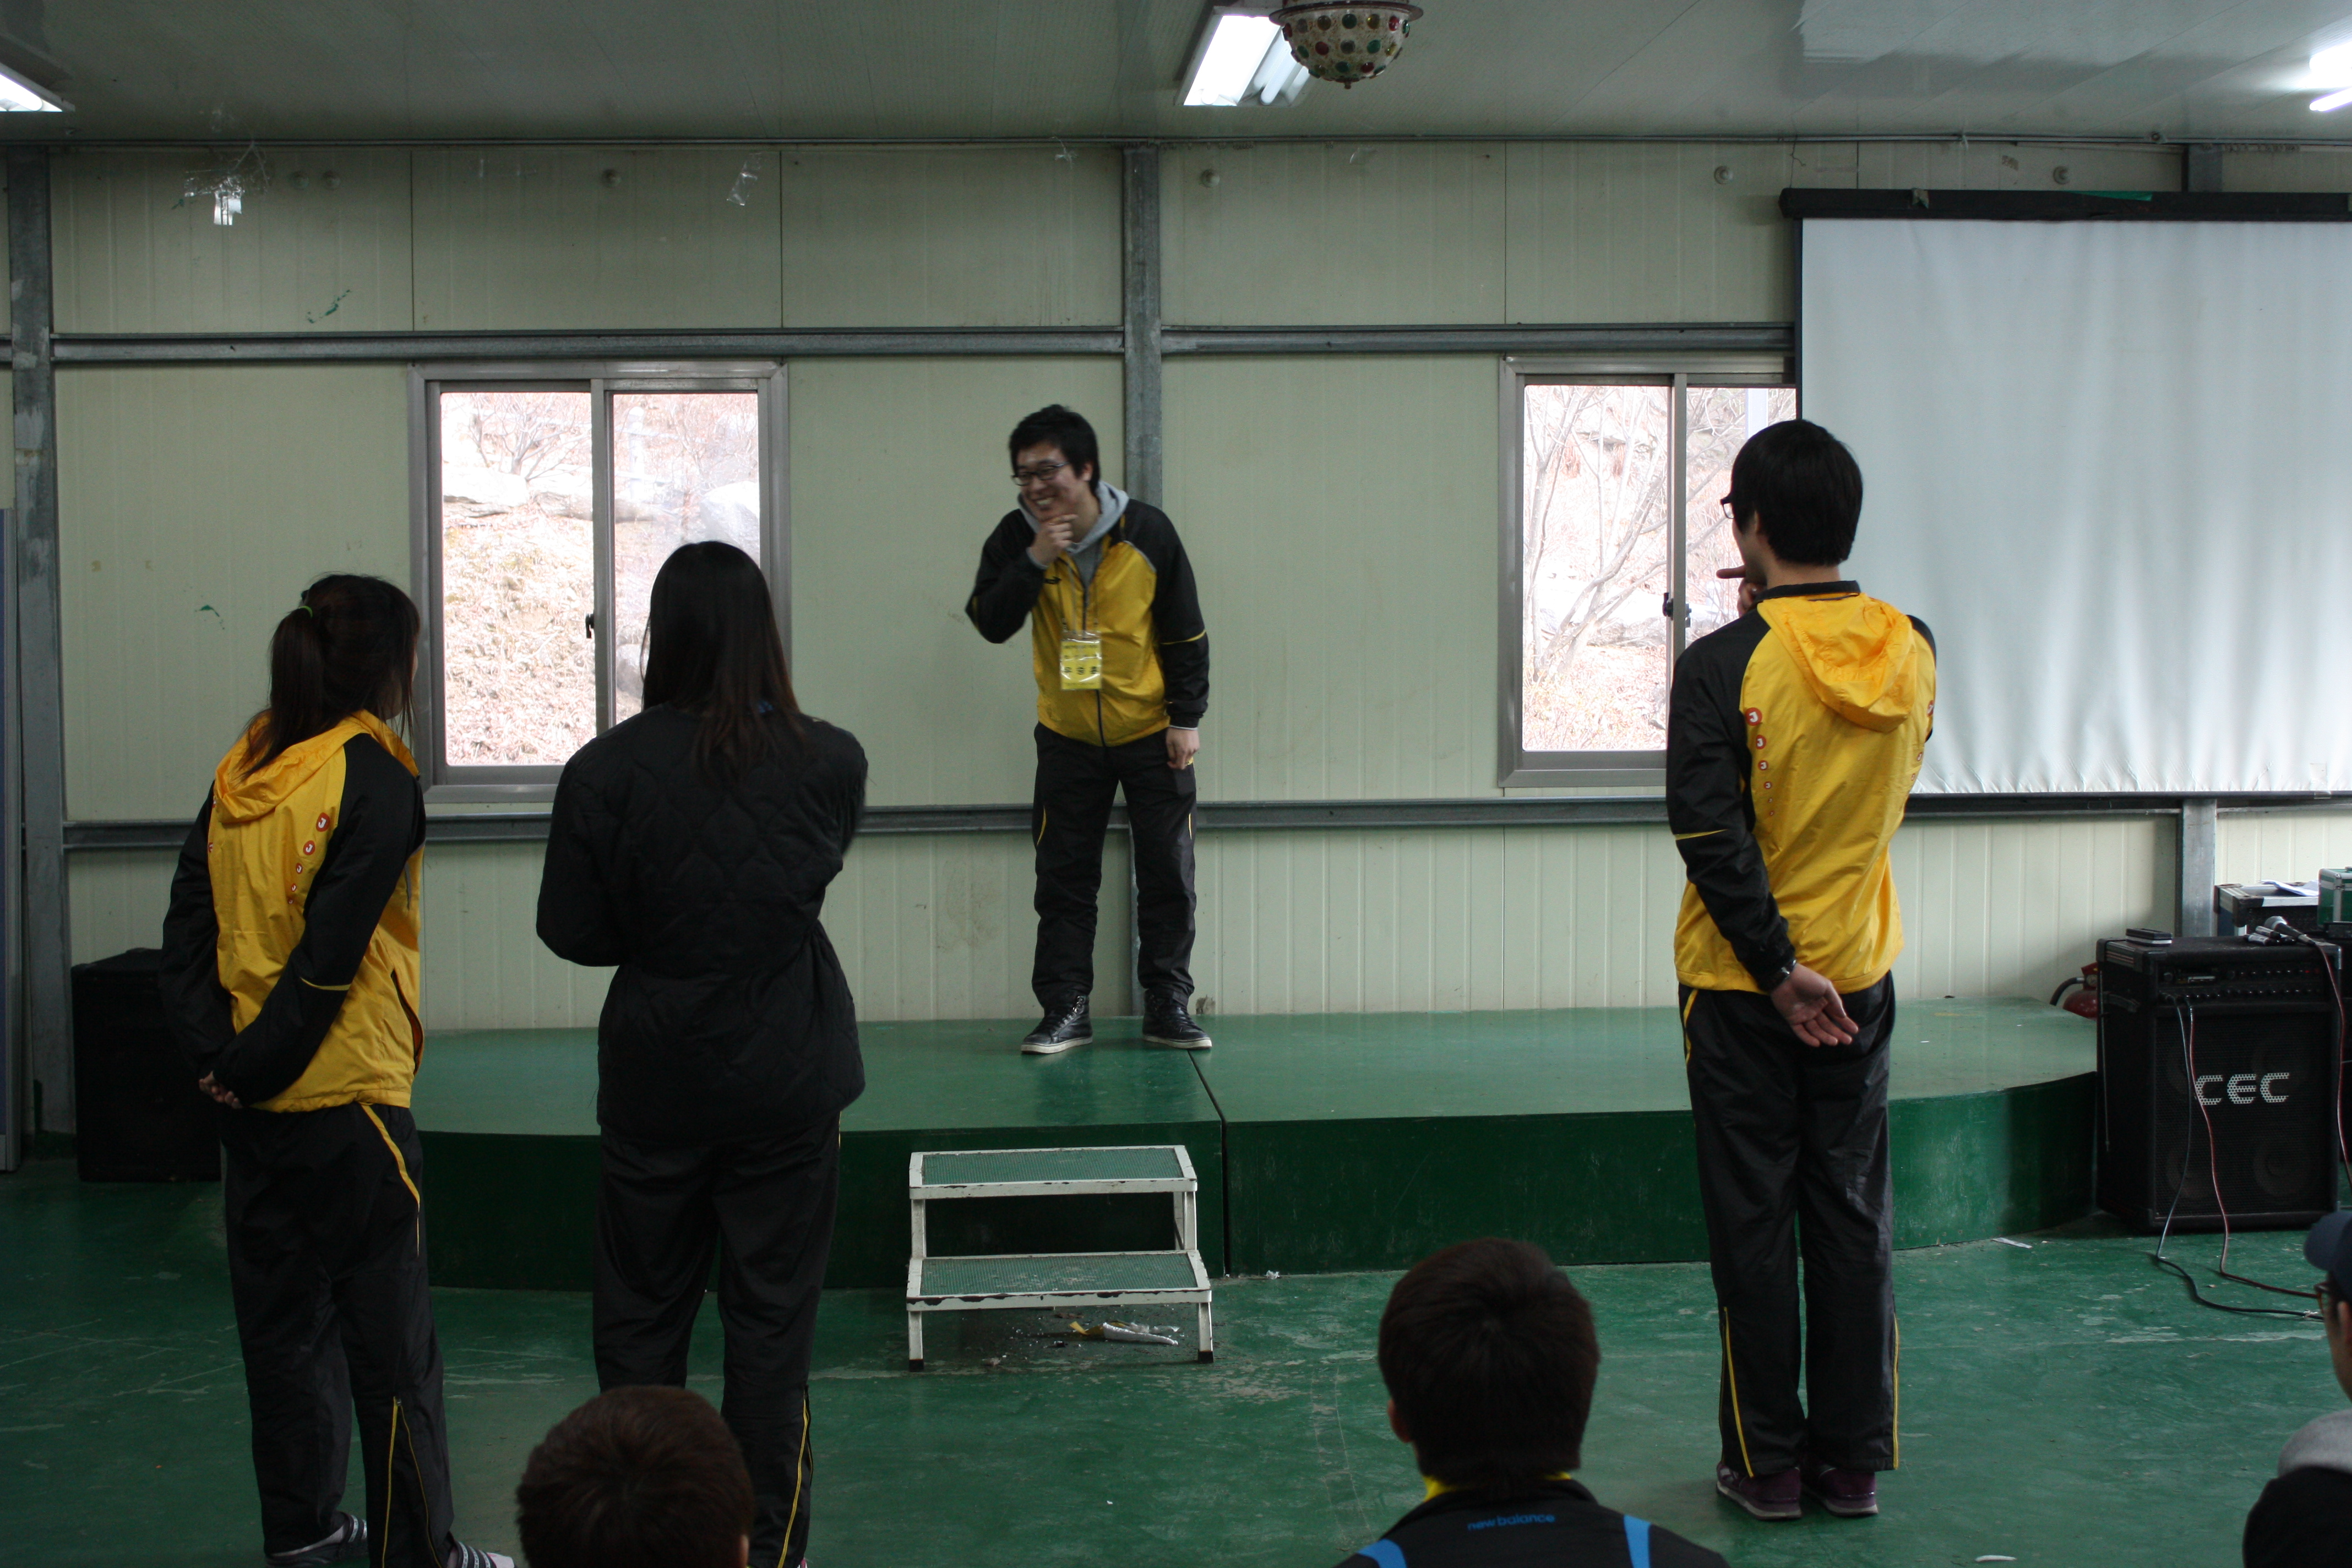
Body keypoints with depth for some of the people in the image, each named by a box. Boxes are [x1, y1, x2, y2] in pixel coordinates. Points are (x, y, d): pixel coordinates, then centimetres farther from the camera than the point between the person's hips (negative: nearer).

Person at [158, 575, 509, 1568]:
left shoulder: (244, 768, 7)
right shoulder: (372, 780, -14)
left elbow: (188, 919, 5)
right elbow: (331, 953, -18)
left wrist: (212, 1049, -1)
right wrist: (256, 1067, -10)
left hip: (250, 1102, 7)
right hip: (346, 1094, -7)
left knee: (282, 1316, 16)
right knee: (389, 1335, 1)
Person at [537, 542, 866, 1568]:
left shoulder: (605, 772, -14)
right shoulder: (830, 763, -10)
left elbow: (573, 933, -7)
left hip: (656, 1082, 0)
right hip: (790, 1081, 0)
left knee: (640, 1319, 15)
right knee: (771, 1319, 10)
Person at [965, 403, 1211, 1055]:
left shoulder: (1147, 532, -12)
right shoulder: (1016, 538, -6)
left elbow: (1185, 633, -5)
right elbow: (990, 623, -14)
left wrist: (1186, 718, -7)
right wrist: (1034, 561, -25)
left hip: (1152, 735, -1)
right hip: (1068, 738, 1)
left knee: (1168, 876, 2)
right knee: (1064, 880, 2)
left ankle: (1168, 1005, 12)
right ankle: (1065, 1009, 8)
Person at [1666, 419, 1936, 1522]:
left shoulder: (1723, 666, -16)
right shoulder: (1911, 651, -2)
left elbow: (1712, 838, -20)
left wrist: (1778, 970, -13)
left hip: (1744, 987, -4)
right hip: (1862, 976, 4)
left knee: (1754, 1223, 5)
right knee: (1854, 1218, 11)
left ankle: (1767, 1463, 12)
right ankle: (1855, 1461, 17)